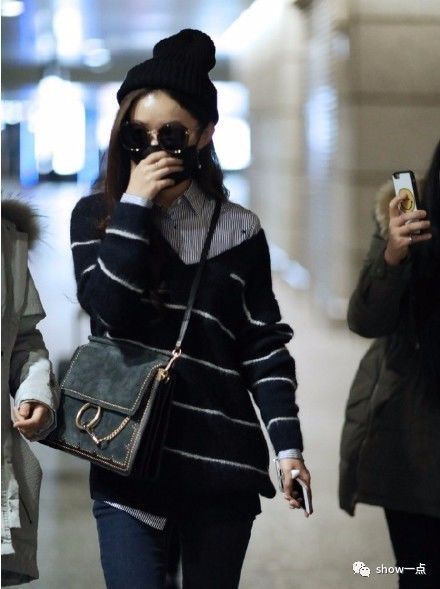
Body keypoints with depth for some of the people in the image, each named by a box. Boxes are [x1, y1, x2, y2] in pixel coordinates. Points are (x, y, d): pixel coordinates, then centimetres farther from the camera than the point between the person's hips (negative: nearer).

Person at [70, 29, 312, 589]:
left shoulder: (238, 229, 6)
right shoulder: (97, 216, 4)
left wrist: (287, 444, -4)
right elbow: (108, 309, -13)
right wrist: (136, 205, -12)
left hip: (220, 461, 2)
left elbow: (264, 346, 5)